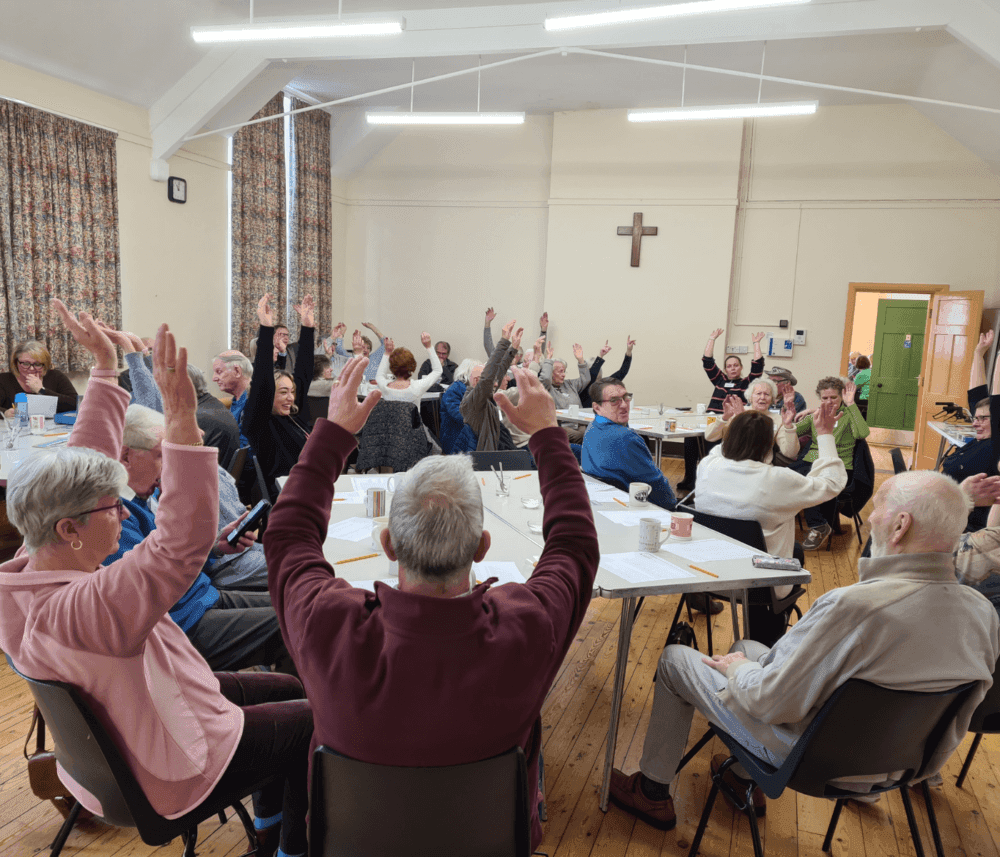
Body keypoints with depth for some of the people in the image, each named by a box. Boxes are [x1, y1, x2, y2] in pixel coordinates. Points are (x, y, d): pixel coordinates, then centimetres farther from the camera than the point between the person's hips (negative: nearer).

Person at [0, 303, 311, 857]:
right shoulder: (79, 609, -39)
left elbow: (83, 460, -4)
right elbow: (183, 540, -51)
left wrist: (105, 366, -3)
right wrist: (181, 417, -55)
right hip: (165, 774, -9)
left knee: (283, 687, 20)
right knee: (312, 723, 4)